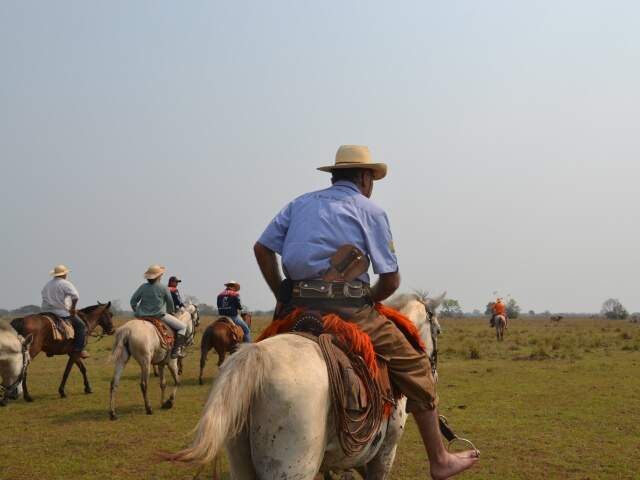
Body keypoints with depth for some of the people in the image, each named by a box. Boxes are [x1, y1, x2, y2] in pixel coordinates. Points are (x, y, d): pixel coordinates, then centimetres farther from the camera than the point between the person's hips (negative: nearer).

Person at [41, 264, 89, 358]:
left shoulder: (47, 284, 16)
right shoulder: (65, 284, -8)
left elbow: (45, 297, 22)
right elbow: (75, 296, -21)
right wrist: (73, 308, -8)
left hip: (47, 312, 7)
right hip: (63, 313, -7)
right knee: (81, 326, -1)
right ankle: (78, 349, -8)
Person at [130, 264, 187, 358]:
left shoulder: (143, 287, 3)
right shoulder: (163, 288, -7)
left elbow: (133, 301, 5)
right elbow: (170, 302, 5)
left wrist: (136, 311, 19)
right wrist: (171, 312, 24)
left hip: (142, 316, 5)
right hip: (159, 315, -5)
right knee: (182, 327, 5)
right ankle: (177, 350, -7)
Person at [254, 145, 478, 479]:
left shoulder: (301, 203, 20)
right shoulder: (370, 211, 7)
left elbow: (262, 248, 13)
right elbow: (391, 280, 0)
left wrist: (282, 296, 17)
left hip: (295, 308, 5)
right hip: (345, 309, -5)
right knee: (414, 365, 8)